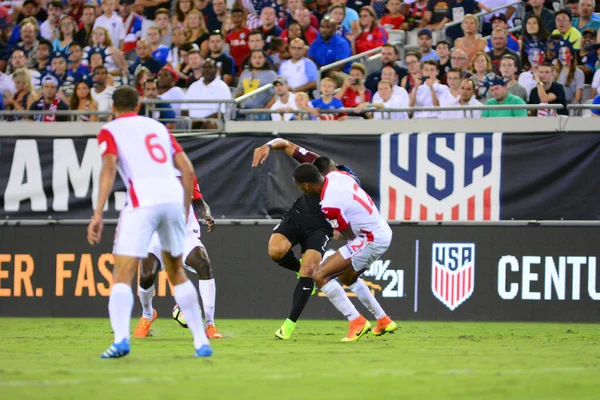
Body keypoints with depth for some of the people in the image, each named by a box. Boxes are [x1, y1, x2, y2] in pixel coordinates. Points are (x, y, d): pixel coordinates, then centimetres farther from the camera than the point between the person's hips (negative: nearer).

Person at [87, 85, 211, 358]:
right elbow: (187, 170, 20)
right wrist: (185, 211, 28)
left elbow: (109, 167, -8)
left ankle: (120, 338, -27)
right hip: (174, 199, 5)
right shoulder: (157, 127, 26)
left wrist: (98, 215, -13)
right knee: (176, 272, 21)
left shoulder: (109, 131, 11)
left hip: (142, 202, -5)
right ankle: (201, 341, 19)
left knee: (122, 276, -4)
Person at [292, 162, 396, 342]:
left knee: (320, 276, -11)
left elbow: (350, 236, -11)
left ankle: (357, 322, -10)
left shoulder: (329, 205, -25)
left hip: (371, 240, -10)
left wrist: (338, 234, 10)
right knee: (347, 277, 32)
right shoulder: (335, 175, -3)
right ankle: (384, 321, 39)